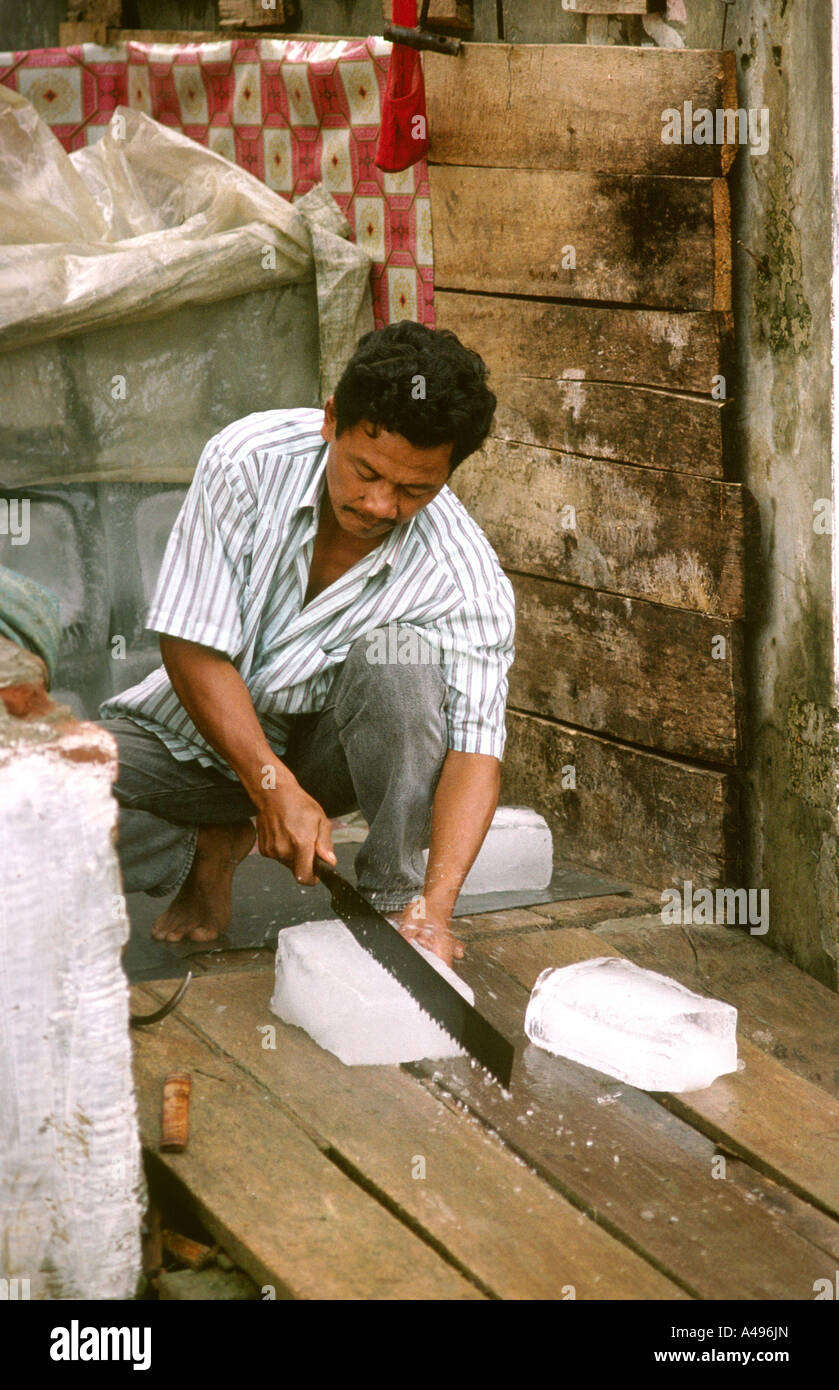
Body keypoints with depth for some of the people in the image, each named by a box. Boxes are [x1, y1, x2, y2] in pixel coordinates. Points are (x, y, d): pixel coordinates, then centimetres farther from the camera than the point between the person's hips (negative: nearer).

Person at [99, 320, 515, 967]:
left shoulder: (465, 576, -24)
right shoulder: (249, 460, -24)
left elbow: (475, 745, -29)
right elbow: (192, 648, -20)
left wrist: (433, 909, -43)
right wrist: (273, 788, -30)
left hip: (326, 744, -1)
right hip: (200, 728, 1)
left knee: (400, 658, -35)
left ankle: (395, 898, -15)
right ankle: (212, 849, 7)